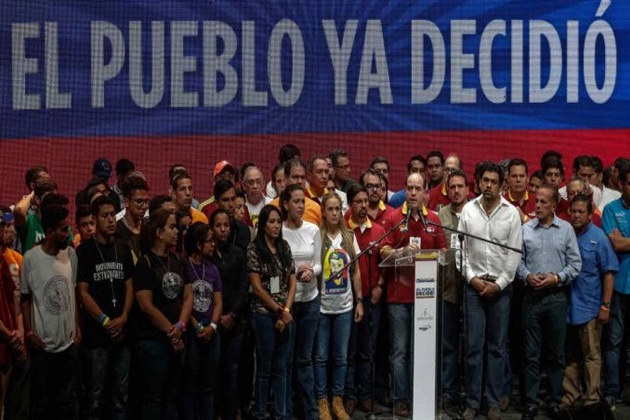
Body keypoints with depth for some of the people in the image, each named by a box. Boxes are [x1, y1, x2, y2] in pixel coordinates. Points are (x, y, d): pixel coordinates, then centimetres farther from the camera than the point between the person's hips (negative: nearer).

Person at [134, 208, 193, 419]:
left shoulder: (177, 260, 10)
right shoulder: (145, 263, -10)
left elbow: (188, 296, 7)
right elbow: (146, 305, -15)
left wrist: (180, 326, -9)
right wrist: (170, 330, -10)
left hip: (177, 338, 6)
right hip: (153, 339, -6)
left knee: (172, 394, 13)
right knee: (154, 395, 2)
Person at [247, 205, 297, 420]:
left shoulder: (285, 247, 8)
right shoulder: (254, 249, -6)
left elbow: (292, 282, 8)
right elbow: (257, 287, -10)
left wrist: (286, 310, -5)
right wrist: (279, 310, -9)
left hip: (285, 314, 5)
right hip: (264, 315, -5)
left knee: (281, 367, 8)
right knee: (265, 368, 2)